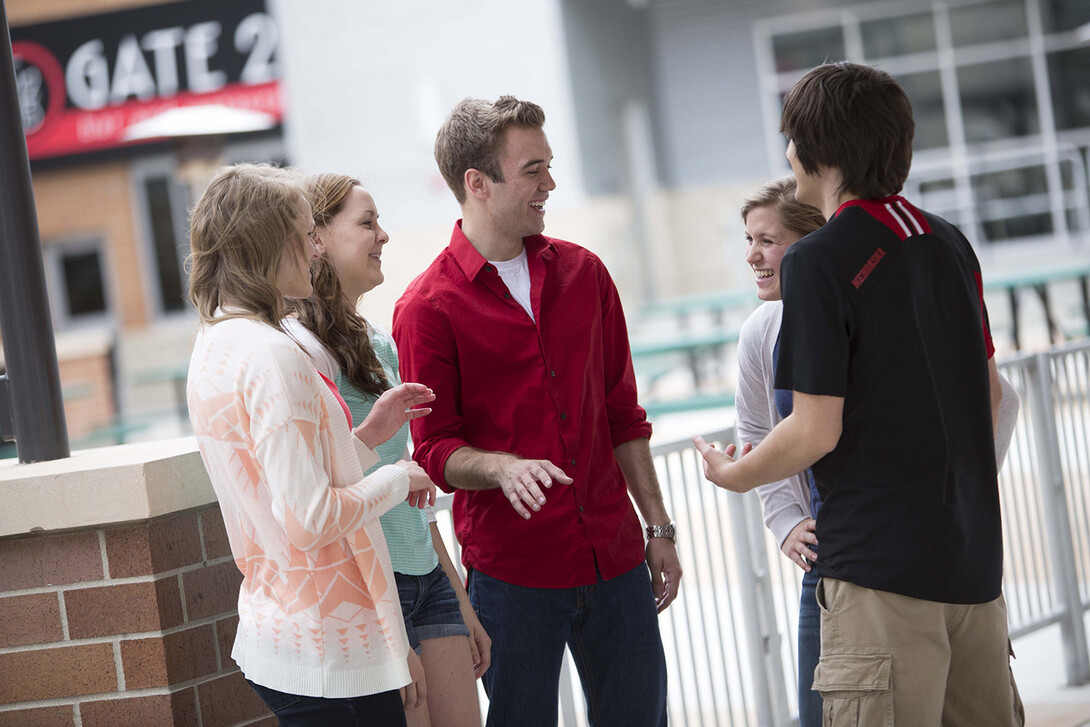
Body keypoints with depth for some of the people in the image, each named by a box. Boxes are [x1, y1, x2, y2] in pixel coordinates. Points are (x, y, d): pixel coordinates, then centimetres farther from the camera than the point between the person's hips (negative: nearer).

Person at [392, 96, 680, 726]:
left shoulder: (583, 273, 9)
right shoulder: (427, 308, -6)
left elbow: (622, 415, 14)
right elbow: (435, 449, -6)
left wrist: (659, 529, 12)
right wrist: (502, 467, -26)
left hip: (614, 557, 4)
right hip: (511, 572, -4)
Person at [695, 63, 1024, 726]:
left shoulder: (819, 262, -13)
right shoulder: (950, 243, 10)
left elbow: (816, 431, -14)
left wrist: (734, 474, 3)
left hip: (881, 560, -7)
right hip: (974, 552, 7)